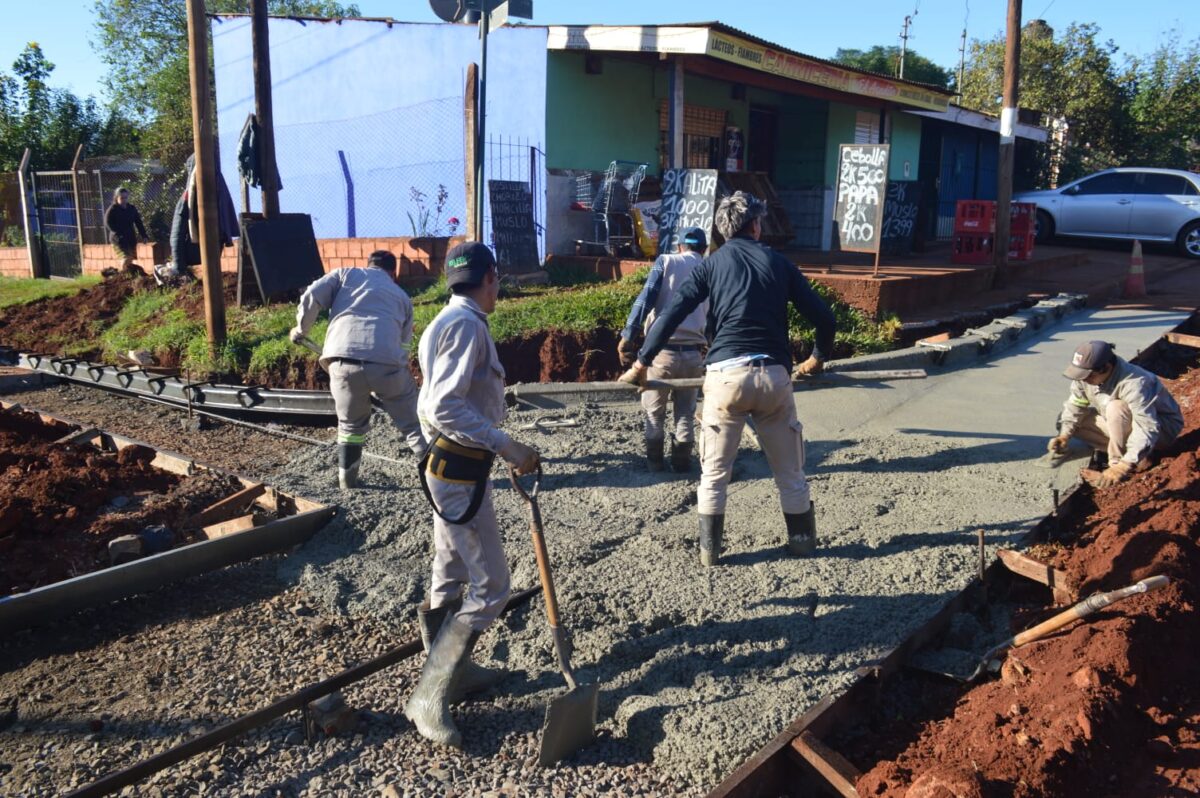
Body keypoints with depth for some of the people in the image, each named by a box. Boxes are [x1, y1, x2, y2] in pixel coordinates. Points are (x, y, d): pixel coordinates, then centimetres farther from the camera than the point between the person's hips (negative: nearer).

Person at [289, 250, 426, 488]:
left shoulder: (345, 274, 25)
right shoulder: (402, 296, 29)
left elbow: (311, 297, 9)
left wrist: (301, 330, 24)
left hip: (344, 360, 0)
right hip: (387, 362, 0)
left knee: (351, 424, 24)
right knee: (412, 423, 17)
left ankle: (347, 478, 34)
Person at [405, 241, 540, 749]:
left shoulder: (452, 322, 14)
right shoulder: (466, 325, -17)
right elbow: (445, 407, -26)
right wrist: (504, 445, -26)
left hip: (453, 466, 11)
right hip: (459, 471, -11)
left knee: (451, 579, 21)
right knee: (490, 587, -6)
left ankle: (452, 671, 37)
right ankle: (428, 699, 1)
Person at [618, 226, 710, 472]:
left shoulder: (666, 261, 2)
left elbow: (645, 299, -10)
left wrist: (628, 336, -11)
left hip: (662, 350, -2)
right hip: (693, 353, 2)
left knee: (654, 411, 15)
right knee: (686, 412, 18)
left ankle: (654, 460, 23)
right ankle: (682, 460, 25)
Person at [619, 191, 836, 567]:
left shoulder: (712, 264, 8)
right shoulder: (778, 262, 12)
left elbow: (672, 315, -2)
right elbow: (822, 315, 12)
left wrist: (641, 363, 4)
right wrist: (818, 357, 29)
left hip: (727, 375, -1)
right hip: (774, 375, 1)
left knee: (714, 472, 11)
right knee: (789, 470, 17)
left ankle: (710, 550, 16)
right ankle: (803, 541, 29)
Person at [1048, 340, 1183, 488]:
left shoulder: (1133, 384, -37)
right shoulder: (1086, 376, -17)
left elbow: (1148, 429, -41)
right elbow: (1074, 407, -8)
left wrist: (1122, 467, -48)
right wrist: (1063, 436, -27)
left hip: (1163, 428, -8)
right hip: (1123, 426, 8)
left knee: (1116, 408, -35)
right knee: (1077, 421, -11)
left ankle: (1117, 461, -21)